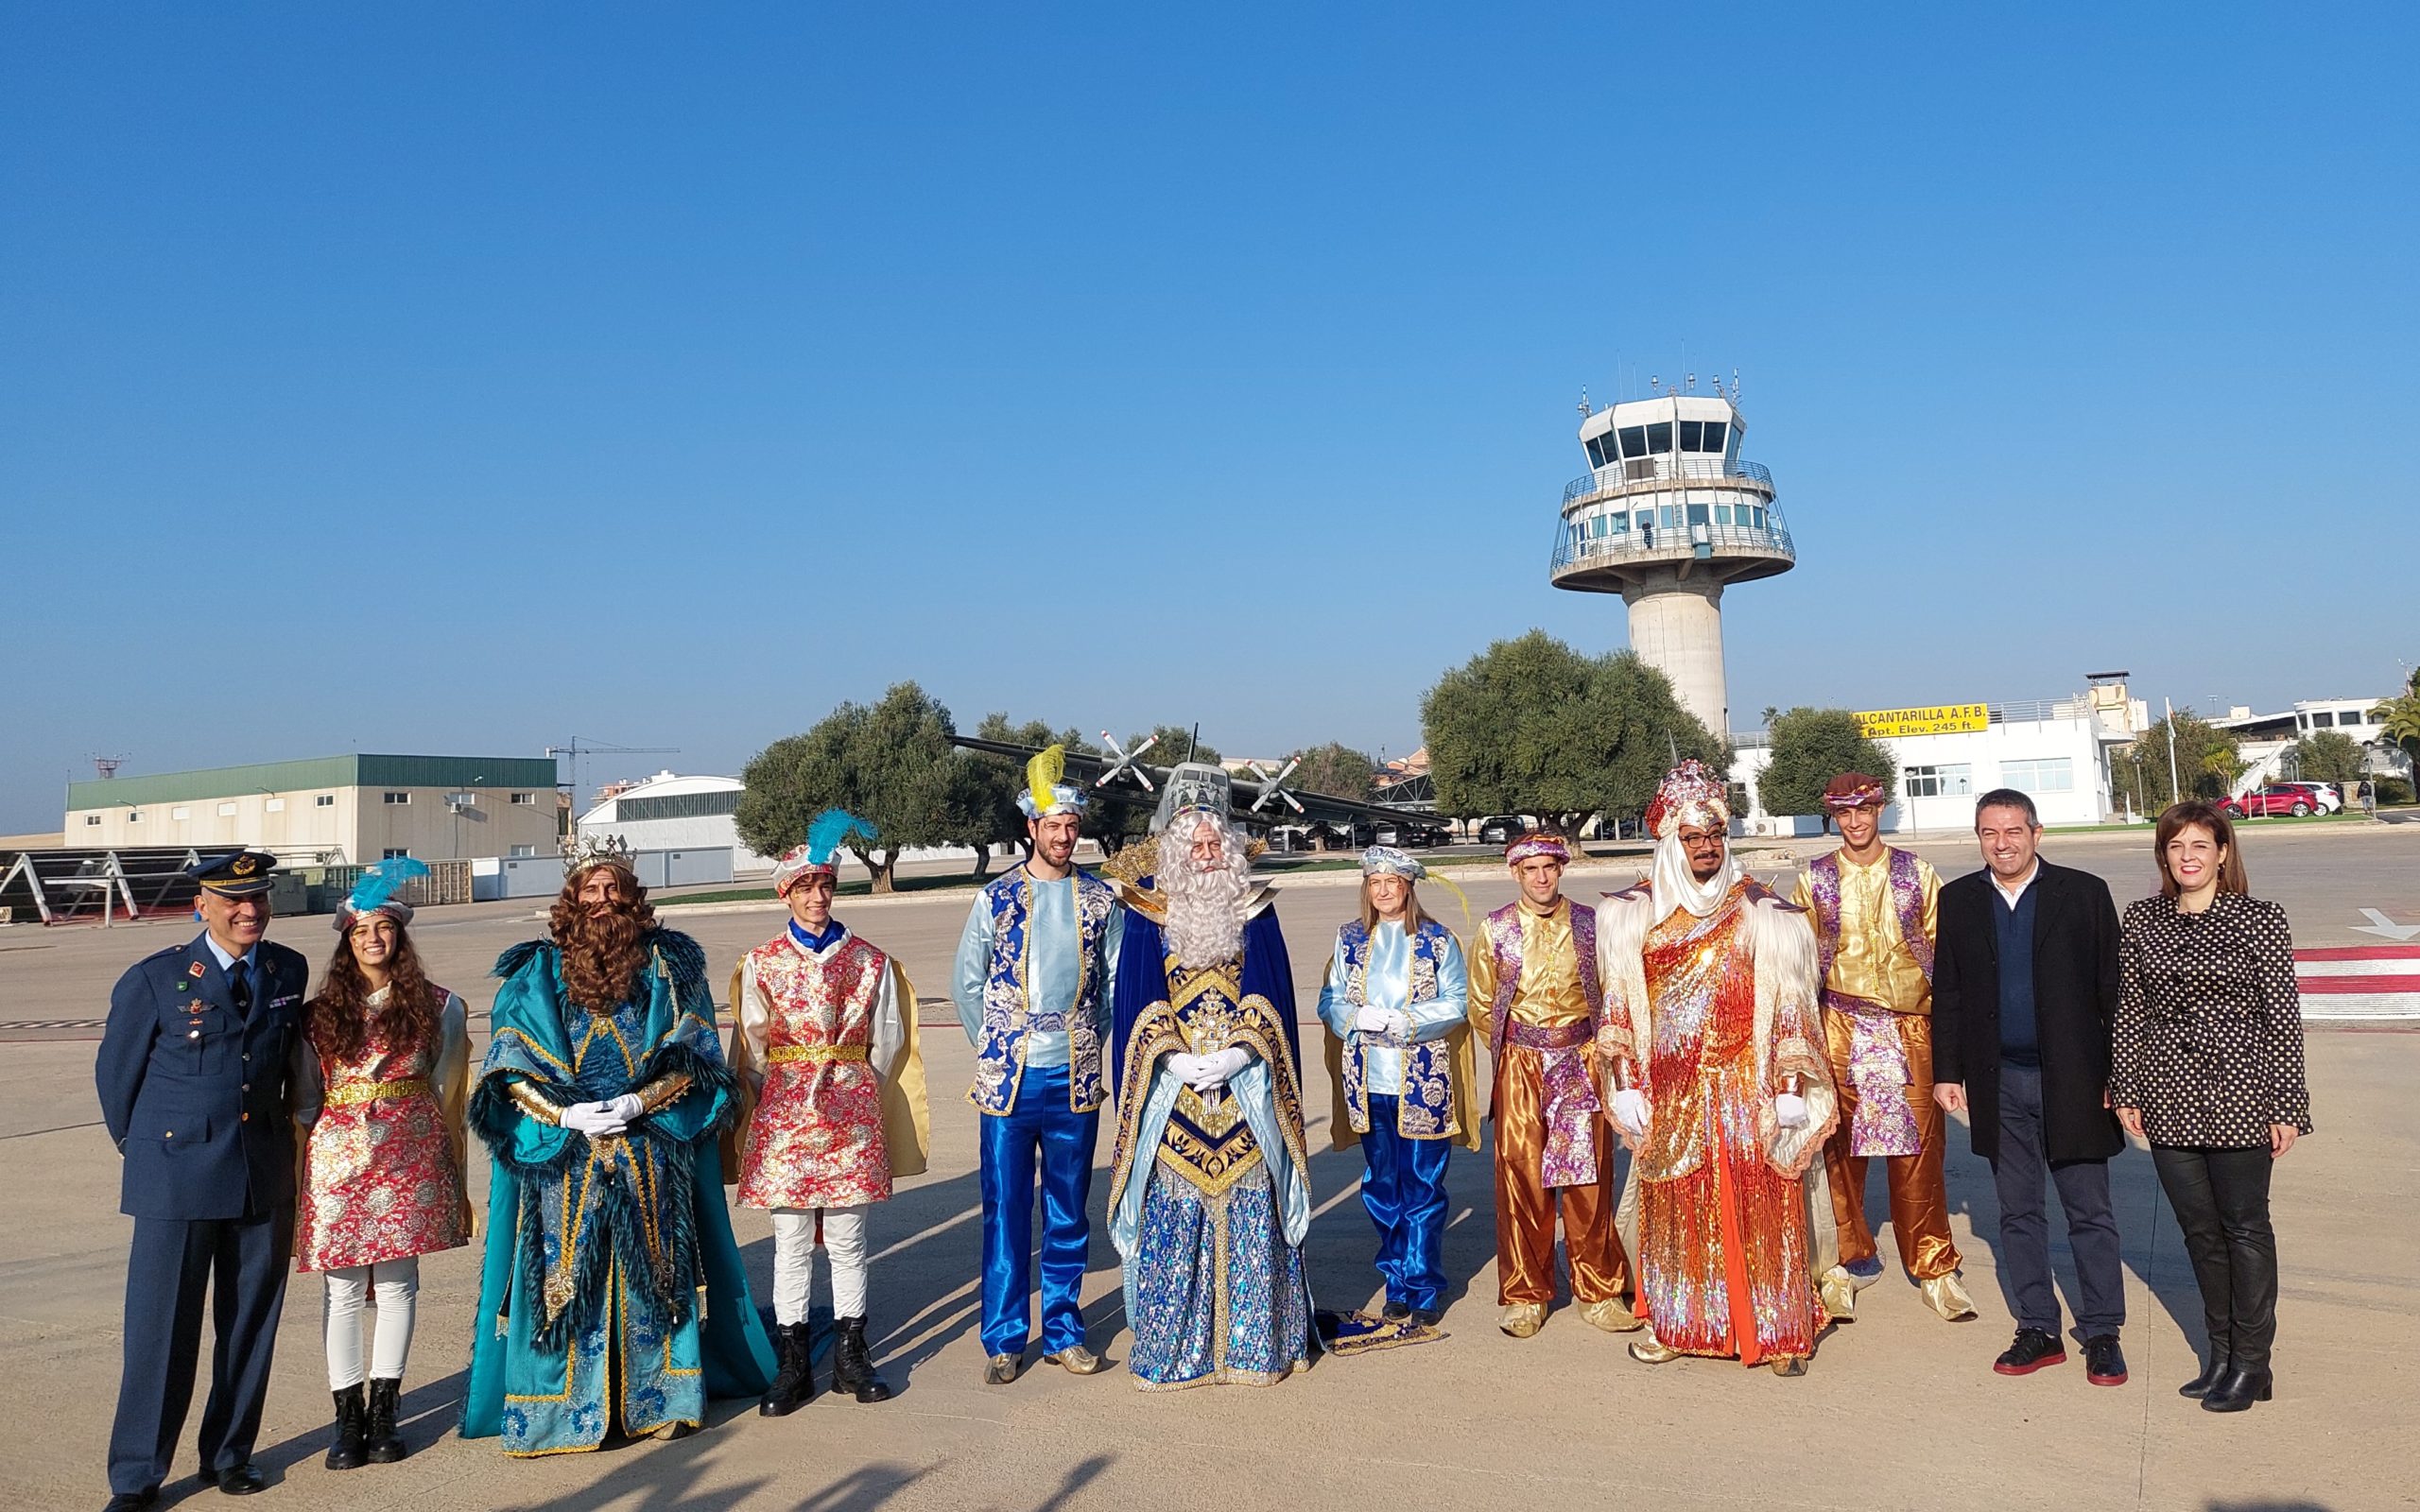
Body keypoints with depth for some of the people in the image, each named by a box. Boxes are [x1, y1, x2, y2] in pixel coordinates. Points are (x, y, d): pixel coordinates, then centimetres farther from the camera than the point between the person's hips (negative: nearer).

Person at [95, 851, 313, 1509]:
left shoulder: (291, 971, 4)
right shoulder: (153, 980, -6)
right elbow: (115, 1073, 6)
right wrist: (143, 1151, 13)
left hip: (263, 1177, 3)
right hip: (176, 1177, -3)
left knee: (250, 1323, 10)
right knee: (161, 1328, 2)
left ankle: (229, 1455, 26)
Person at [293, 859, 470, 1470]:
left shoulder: (435, 1006, 3)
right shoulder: (322, 1013, 5)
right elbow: (307, 1097, 8)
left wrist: (450, 1167, 9)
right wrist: (303, 1167, 4)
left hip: (409, 1154, 0)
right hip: (340, 1152, 0)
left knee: (397, 1282, 5)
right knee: (343, 1287, 2)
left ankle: (383, 1410, 15)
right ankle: (348, 1416, 12)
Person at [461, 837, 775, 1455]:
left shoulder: (668, 965, 5)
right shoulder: (535, 973, 5)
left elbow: (692, 1060, 1)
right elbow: (509, 1072, 1)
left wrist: (637, 1103, -13)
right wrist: (566, 1115, -13)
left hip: (651, 1153, 0)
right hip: (562, 1158, 0)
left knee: (653, 1272, 3)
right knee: (566, 1277, 0)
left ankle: (663, 1397, 15)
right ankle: (564, 1406, 11)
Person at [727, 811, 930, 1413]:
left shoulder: (869, 962, 3)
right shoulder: (761, 964, 1)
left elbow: (888, 1043, 9)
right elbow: (752, 1049, 6)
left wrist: (853, 1092, 11)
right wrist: (782, 1100, 8)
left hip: (852, 1114, 0)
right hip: (783, 1115, 0)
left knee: (847, 1238, 6)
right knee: (792, 1241, 4)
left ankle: (851, 1357, 18)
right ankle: (793, 1365, 14)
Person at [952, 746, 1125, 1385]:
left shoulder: (1101, 899, 4)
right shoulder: (995, 898, 0)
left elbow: (1116, 982, 10)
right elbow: (965, 984, 7)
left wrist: (1091, 1043, 6)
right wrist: (994, 1049, 6)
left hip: (1076, 1080, 1)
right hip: (1008, 1080, -1)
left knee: (1068, 1211, 10)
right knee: (1005, 1211, 4)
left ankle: (1063, 1331, 23)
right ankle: (1004, 1339, 16)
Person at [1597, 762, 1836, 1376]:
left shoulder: (1761, 912, -2)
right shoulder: (1634, 913, 3)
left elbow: (1789, 1002, -2)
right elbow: (1618, 1002, 5)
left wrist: (1791, 1088, -6)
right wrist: (1624, 1085, 2)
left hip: (1747, 1089, -2)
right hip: (1670, 1092, 2)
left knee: (1760, 1208, 3)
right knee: (1674, 1209, 10)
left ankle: (1780, 1331, 16)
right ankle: (1675, 1324, 24)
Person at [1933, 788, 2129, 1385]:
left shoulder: (2084, 893, -2)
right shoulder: (1957, 900, 5)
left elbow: (2113, 988, -2)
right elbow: (1947, 993, 8)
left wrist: (2119, 1073, -6)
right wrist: (1946, 1072, 3)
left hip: (2072, 1081, -2)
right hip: (1998, 1084, 3)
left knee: (2090, 1213, 6)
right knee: (2018, 1213, 11)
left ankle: (2102, 1335, 19)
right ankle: (2038, 1330, 23)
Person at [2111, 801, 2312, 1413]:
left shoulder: (2259, 920, -6)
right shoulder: (2141, 919, 4)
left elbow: (2283, 1017, -6)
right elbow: (2128, 1009, 7)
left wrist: (2289, 1108, -8)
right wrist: (2124, 1090, 4)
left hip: (2238, 1097, -3)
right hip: (2169, 1099, 4)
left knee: (2244, 1227, 7)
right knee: (2198, 1229, 13)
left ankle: (2251, 1363, 20)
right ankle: (2219, 1353, 27)